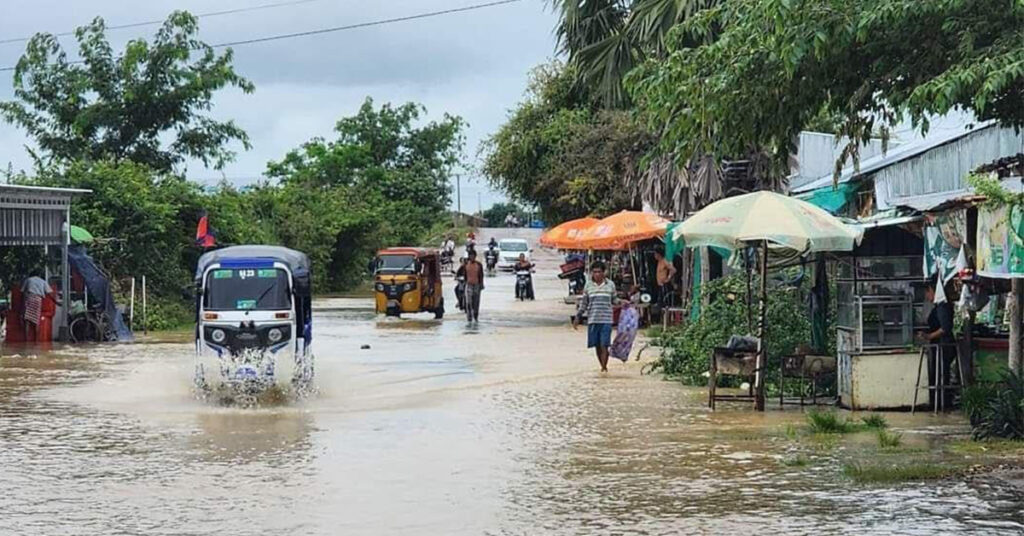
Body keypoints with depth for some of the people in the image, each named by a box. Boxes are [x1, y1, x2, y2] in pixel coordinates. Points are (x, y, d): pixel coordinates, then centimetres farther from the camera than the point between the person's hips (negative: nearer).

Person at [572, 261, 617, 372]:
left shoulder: (610, 285, 5)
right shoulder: (588, 286, 7)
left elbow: (614, 301, 14)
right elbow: (584, 303, 13)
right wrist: (577, 317, 9)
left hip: (606, 320, -2)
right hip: (592, 320, 2)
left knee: (604, 345, -10)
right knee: (597, 345, 6)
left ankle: (604, 367, -9)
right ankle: (602, 366, 18)